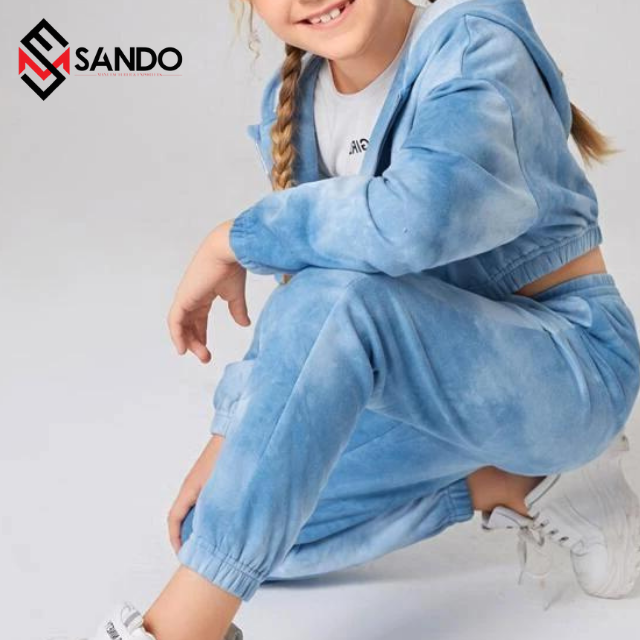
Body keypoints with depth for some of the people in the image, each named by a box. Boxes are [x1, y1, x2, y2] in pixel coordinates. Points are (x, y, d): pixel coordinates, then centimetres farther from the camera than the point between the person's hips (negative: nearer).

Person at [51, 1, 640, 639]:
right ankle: (515, 484, -1)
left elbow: (422, 211, -40)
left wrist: (233, 239, -27)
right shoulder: (295, 103, 1)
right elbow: (303, 288, 6)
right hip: (434, 370, 7)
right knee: (230, 526, -2)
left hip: (572, 364, -7)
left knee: (336, 301, -34)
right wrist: (230, 440, -3)